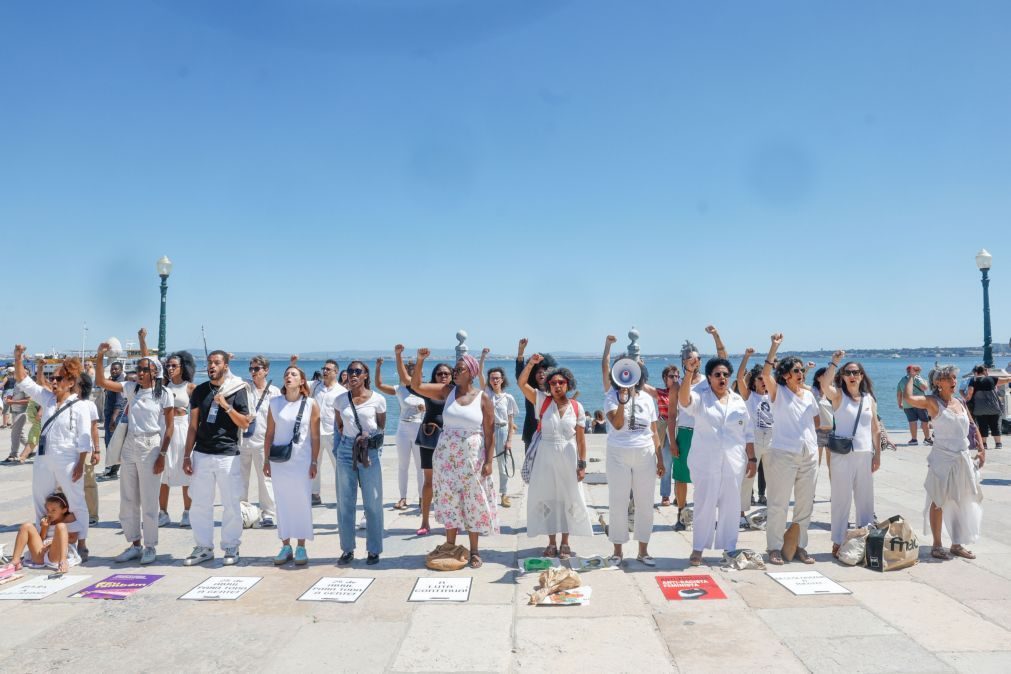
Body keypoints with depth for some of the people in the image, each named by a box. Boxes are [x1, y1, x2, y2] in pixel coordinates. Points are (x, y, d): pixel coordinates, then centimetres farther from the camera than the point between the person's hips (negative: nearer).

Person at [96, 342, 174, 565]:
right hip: (129, 446, 5)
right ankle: (135, 545, 24)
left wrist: (162, 455, -10)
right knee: (127, 500, 11)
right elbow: (102, 382, 2)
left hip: (150, 447, -5)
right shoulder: (131, 388, 6)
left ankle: (150, 547, 15)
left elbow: (169, 427, -5)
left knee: (148, 501, 1)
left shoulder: (164, 394, -6)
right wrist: (100, 356, -9)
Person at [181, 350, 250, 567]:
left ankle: (231, 548, 15)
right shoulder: (200, 391, 9)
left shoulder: (237, 390, -1)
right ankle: (204, 548, 20)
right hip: (201, 454, 3)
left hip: (228, 455, -3)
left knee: (231, 504, 3)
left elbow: (245, 424, -3)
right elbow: (193, 426, 10)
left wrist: (226, 406, -16)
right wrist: (187, 456, 6)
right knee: (199, 504, 8)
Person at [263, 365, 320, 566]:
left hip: (302, 460, -2)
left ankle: (301, 547, 12)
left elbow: (315, 436, -1)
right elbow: (269, 433, 7)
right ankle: (286, 546, 16)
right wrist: (266, 460, 4)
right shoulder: (274, 403, 3)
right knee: (282, 503, 6)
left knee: (302, 503, 1)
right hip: (279, 460, 2)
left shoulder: (311, 404, -2)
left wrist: (314, 462, -4)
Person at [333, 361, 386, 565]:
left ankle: (374, 550, 12)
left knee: (373, 502, 1)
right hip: (346, 451, 3)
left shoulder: (378, 399, -2)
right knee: (345, 502, 6)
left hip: (371, 451, -2)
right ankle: (347, 549, 18)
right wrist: (347, 439, 5)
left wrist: (370, 436, -3)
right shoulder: (340, 400, 5)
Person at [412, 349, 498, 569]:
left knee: (473, 503, 4)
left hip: (472, 458, -2)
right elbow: (416, 386, -1)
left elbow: (490, 433, -5)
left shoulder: (483, 398, -5)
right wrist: (420, 361, -12)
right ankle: (450, 544, 23)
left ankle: (474, 551, 15)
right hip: (446, 457, 3)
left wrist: (489, 461, -9)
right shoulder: (447, 391, 2)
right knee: (449, 500, 9)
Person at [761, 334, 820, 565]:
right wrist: (775, 346, -25)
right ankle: (775, 547, 8)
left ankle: (800, 546, 24)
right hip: (783, 453, -6)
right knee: (779, 503, -1)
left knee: (805, 503, 12)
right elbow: (765, 373, -24)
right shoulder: (778, 392, -4)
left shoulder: (808, 395, 12)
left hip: (809, 454, 6)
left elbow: (816, 421, 24)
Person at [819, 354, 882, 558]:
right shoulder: (838, 395, -1)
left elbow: (876, 429, 13)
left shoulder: (869, 399, 11)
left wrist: (877, 454, 9)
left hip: (865, 455, 4)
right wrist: (834, 362, -25)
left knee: (865, 499, 11)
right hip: (843, 455, -4)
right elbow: (825, 385, -25)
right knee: (842, 499, -1)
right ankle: (838, 542, 6)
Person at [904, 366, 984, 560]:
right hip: (942, 459, -7)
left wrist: (982, 449, 8)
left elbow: (974, 427, 19)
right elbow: (909, 397, -28)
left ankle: (957, 545, 25)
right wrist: (911, 376, -15)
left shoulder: (961, 403, 10)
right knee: (939, 502, 1)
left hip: (963, 459, 7)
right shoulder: (933, 402, -10)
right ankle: (937, 546, 10)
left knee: (961, 503, 13)